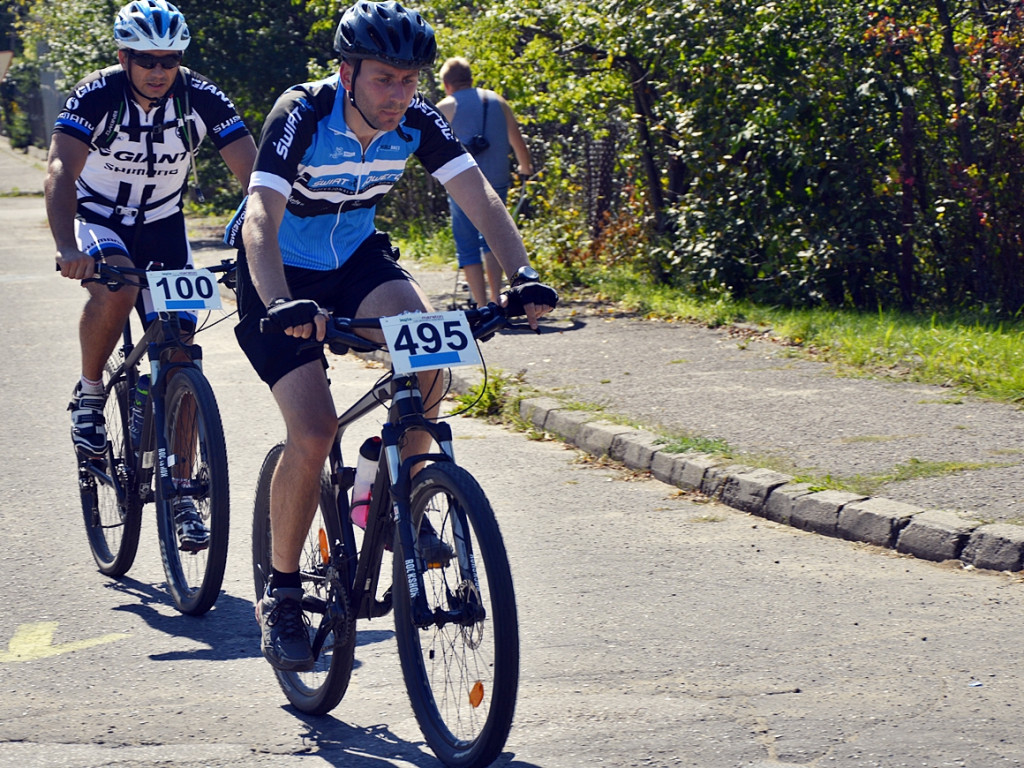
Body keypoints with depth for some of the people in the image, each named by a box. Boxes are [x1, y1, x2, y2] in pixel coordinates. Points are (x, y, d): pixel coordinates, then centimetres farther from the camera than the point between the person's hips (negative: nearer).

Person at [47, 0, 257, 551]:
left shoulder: (201, 98, -18)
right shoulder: (97, 95, -24)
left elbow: (254, 174, -22)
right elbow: (61, 171, -36)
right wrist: (67, 249, -53)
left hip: (162, 226, 3)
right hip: (98, 219, -3)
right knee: (116, 286, -36)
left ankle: (180, 493, 5)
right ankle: (89, 395, -11)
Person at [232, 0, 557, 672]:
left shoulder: (417, 122, -16)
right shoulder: (302, 116, -29)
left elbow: (480, 196, -19)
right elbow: (261, 219, -39)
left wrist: (524, 275, -36)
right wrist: (282, 306, -56)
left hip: (357, 259, 4)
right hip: (284, 274, -4)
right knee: (314, 434, -19)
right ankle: (282, 595, -1)